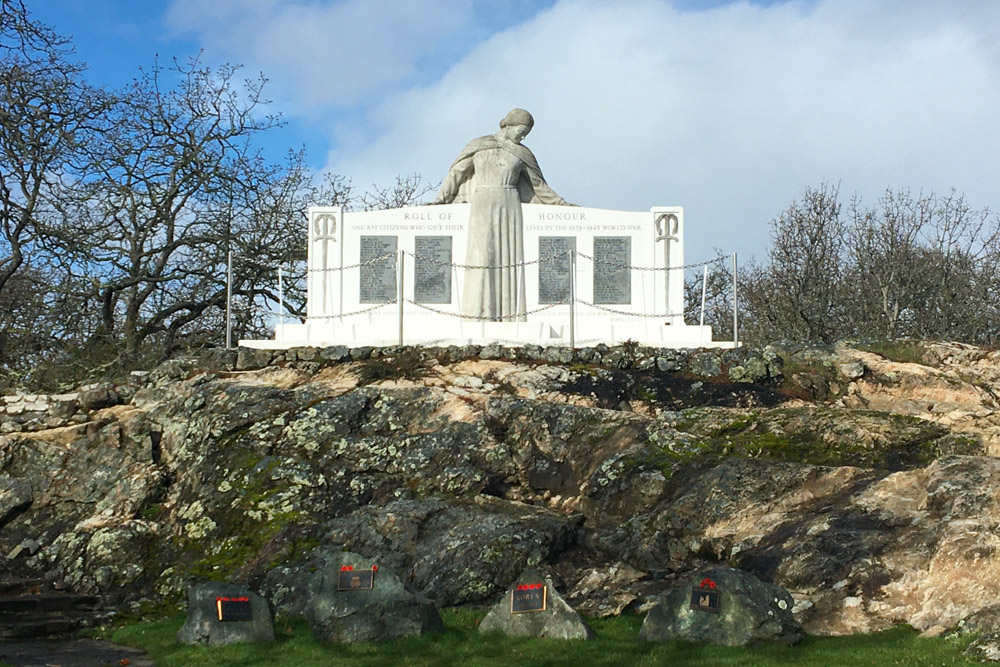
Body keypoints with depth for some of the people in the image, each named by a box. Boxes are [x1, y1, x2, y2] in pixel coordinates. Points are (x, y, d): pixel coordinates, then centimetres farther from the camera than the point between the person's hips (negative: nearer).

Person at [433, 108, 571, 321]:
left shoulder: (522, 153, 11)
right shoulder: (478, 146, 7)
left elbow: (538, 184, 19)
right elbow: (457, 172, 9)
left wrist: (563, 205, 17)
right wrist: (440, 200, 2)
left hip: (509, 209, 2)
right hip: (483, 208, -2)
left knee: (508, 257, -6)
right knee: (482, 256, -10)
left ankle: (508, 315, -6)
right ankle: (481, 312, -11)